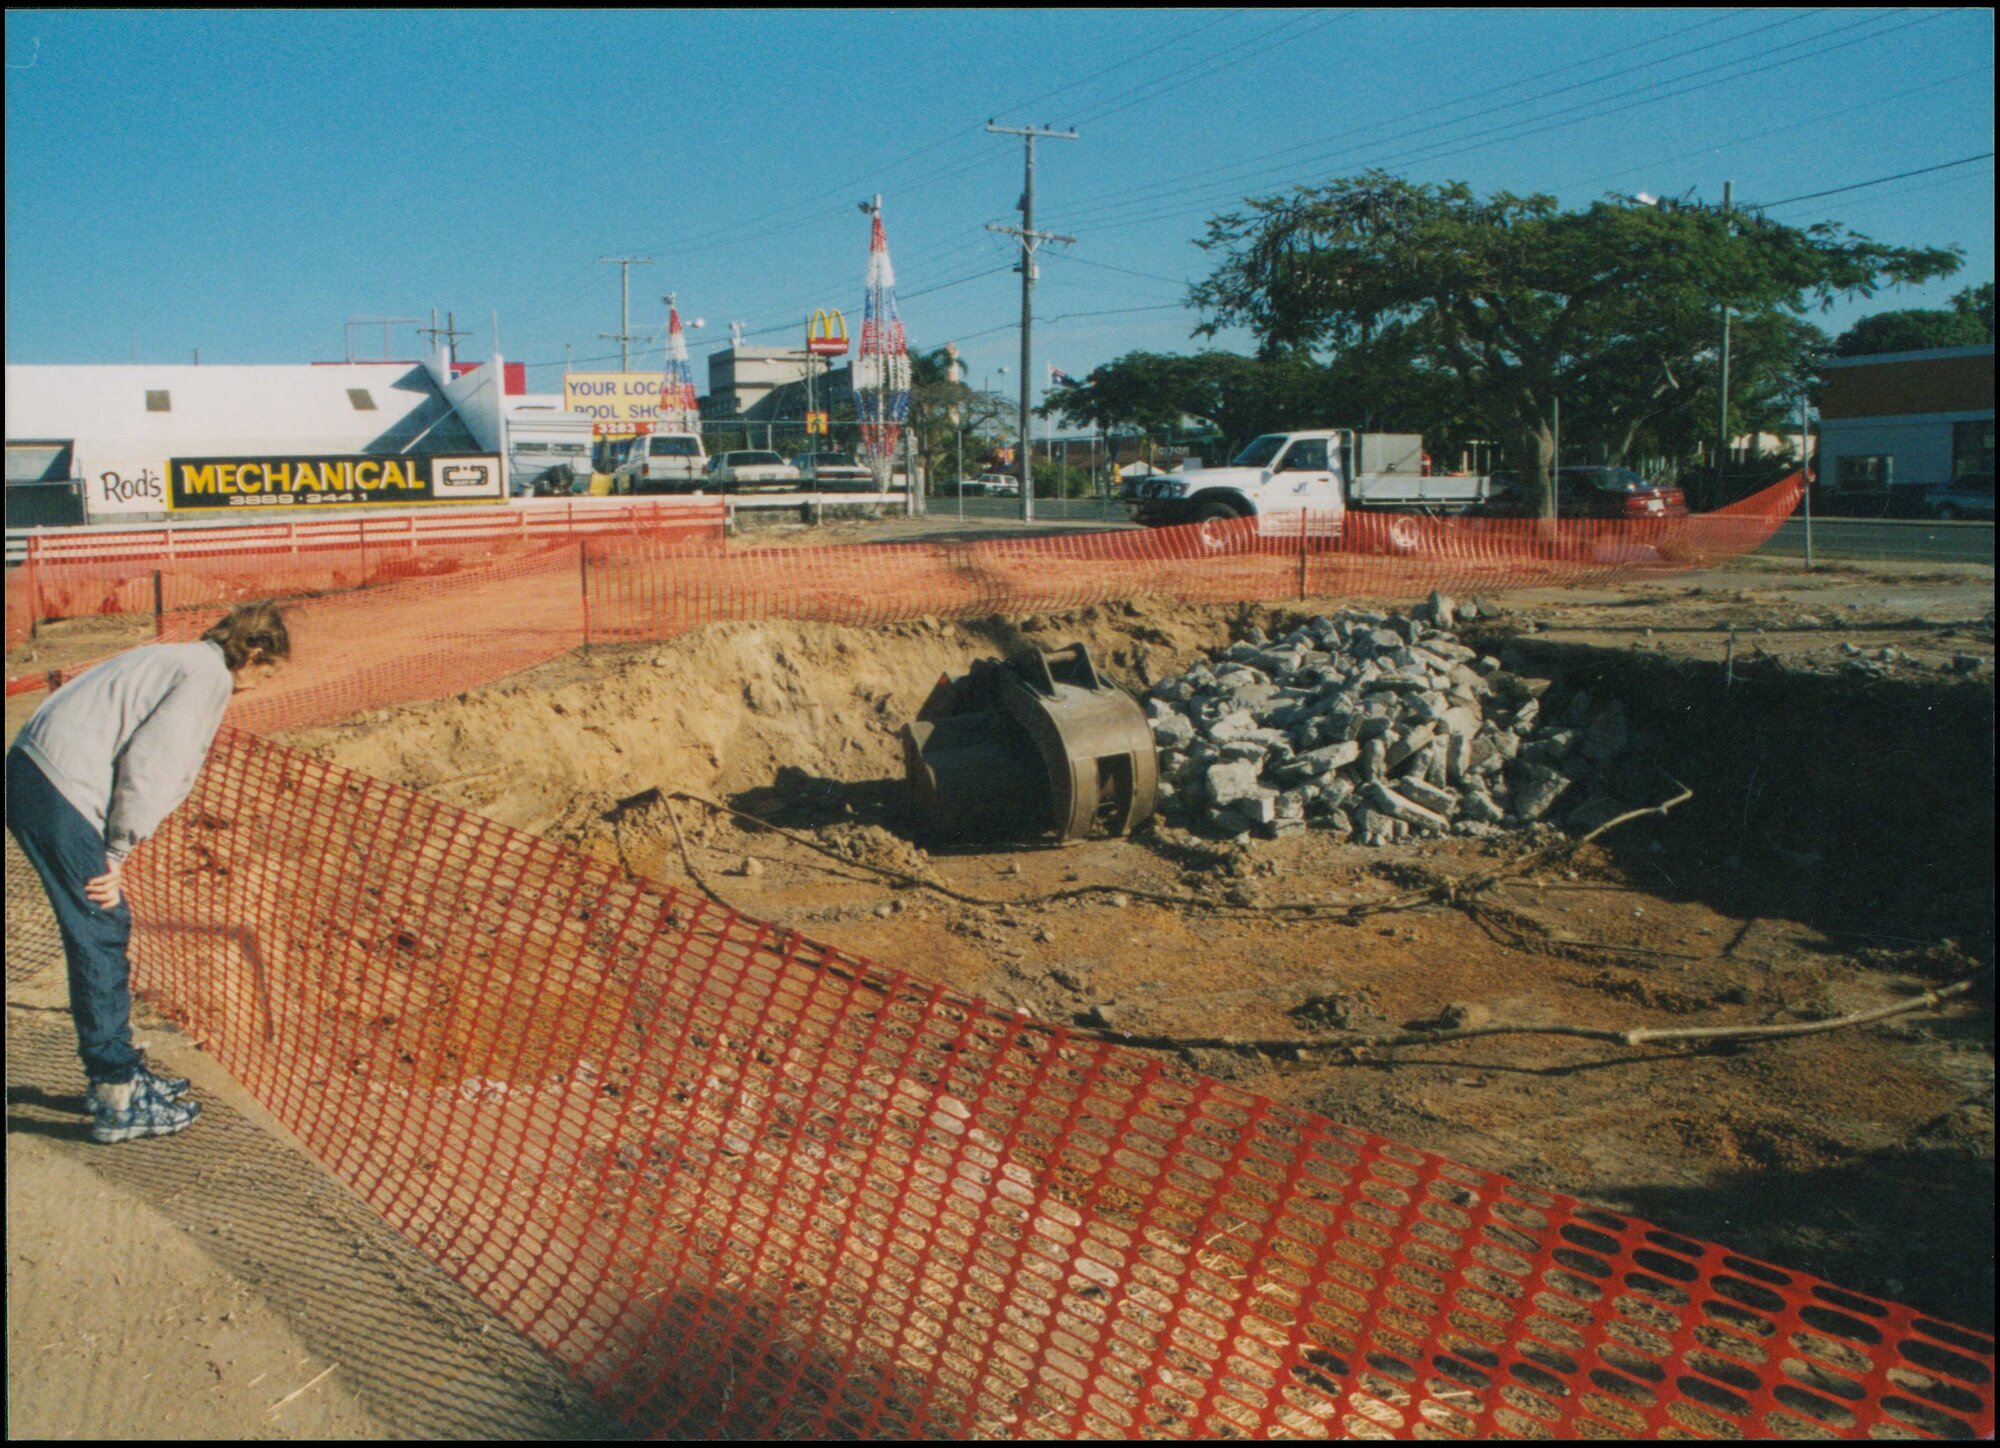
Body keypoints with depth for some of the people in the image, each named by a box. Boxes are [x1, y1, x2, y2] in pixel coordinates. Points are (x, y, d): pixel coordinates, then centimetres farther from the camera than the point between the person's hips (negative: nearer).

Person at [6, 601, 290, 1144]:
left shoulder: (180, 661, 22)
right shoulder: (210, 675, -7)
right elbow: (149, 763, -16)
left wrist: (114, 852, 11)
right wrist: (118, 853, -9)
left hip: (34, 773, 10)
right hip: (59, 793, -10)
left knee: (101, 933, 17)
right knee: (101, 935, -4)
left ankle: (119, 1073, 27)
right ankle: (116, 1101, 2)